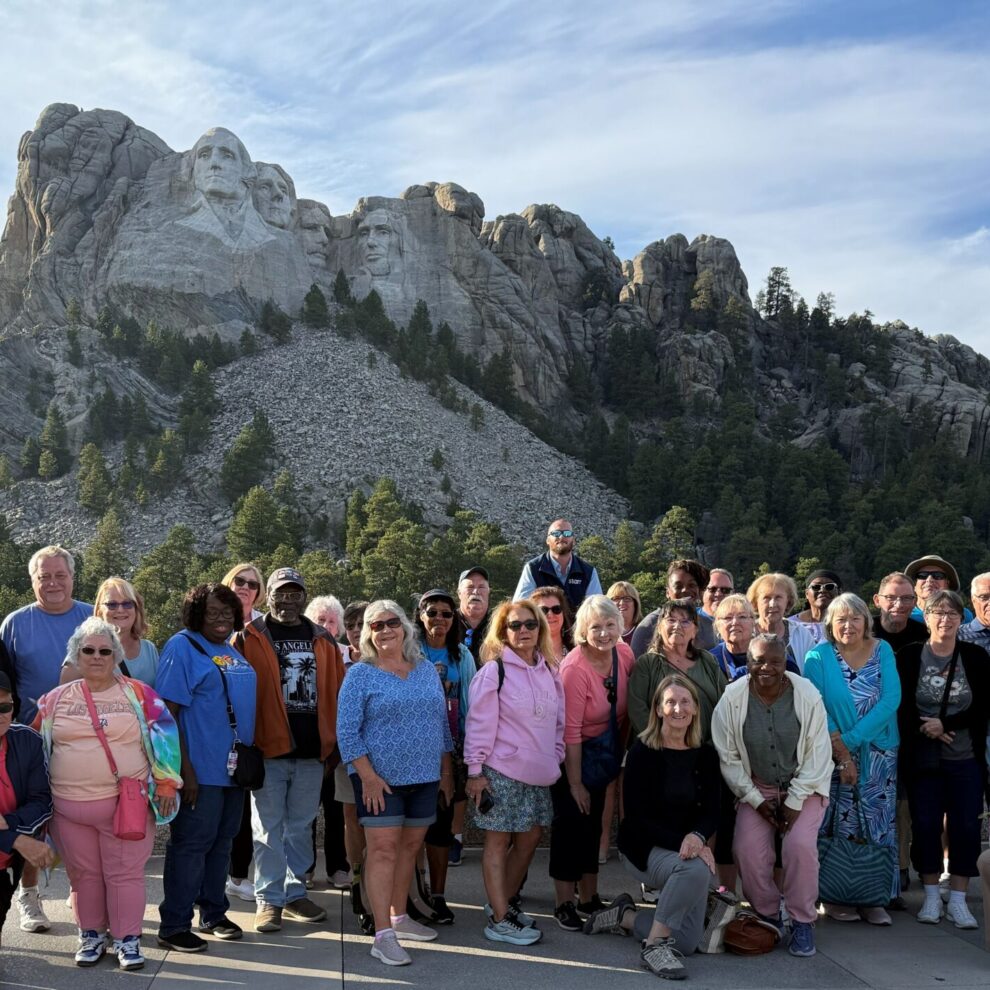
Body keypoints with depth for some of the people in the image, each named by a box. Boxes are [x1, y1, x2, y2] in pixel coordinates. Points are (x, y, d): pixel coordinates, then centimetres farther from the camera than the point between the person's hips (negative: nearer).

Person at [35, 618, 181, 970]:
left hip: (127, 803, -2)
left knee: (125, 873, 0)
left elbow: (164, 735, 1)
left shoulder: (137, 693, 2)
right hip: (69, 806, 2)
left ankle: (127, 939, 12)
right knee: (84, 873, 10)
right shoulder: (55, 699, 8)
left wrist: (166, 783, -3)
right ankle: (91, 936, 25)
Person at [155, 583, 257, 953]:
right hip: (201, 769, -8)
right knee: (191, 843, -1)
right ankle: (173, 926, 9)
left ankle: (214, 914, 28)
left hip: (234, 766, 8)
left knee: (222, 840, 16)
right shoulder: (183, 647, -10)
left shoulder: (233, 650, 13)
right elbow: (168, 712, -15)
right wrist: (185, 769, -19)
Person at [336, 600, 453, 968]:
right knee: (383, 850, -6)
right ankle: (383, 935, -5)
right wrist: (368, 776, -16)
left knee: (409, 847, 12)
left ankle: (399, 917, 26)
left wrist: (446, 771, 12)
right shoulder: (360, 674, -5)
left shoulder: (427, 670, 9)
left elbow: (441, 723, 14)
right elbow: (346, 732, -10)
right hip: (380, 779, -5)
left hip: (425, 777, 5)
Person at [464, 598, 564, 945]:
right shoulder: (494, 670, -8)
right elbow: (479, 722, -10)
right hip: (502, 770, -6)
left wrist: (555, 758, 11)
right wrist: (475, 770, -12)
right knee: (498, 840, 2)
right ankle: (500, 919, 8)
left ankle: (504, 901, 31)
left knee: (529, 838, 13)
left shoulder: (549, 671, 10)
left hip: (538, 773, 6)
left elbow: (559, 720, 17)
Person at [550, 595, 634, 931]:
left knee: (593, 823, 15)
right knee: (571, 822, -5)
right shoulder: (575, 668, -28)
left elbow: (626, 708, 4)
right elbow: (570, 731, -23)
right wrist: (575, 784, -19)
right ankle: (564, 904, 8)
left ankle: (590, 898, 28)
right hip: (570, 754, -7)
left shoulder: (624, 654, -10)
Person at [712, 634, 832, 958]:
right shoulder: (732, 698, -12)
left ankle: (802, 922, -2)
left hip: (804, 788, -1)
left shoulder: (807, 695, -14)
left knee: (800, 844, -23)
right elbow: (727, 756, -5)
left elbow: (818, 753, -10)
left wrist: (795, 802, -13)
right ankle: (767, 916, 7)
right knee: (748, 849, -18)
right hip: (756, 789, 1)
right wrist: (756, 799, -9)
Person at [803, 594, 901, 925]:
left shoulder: (882, 651, 2)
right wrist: (841, 755, -15)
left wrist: (850, 739, -15)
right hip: (832, 756, -2)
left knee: (878, 823, 4)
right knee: (838, 825, 1)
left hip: (879, 754, 2)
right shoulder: (818, 657, -2)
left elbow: (891, 699, -8)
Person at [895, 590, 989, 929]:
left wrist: (945, 724, -14)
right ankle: (931, 897, 17)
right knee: (925, 825, 3)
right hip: (921, 759, 0)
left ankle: (958, 900, 12)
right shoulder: (909, 656, -2)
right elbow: (901, 706, -3)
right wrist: (926, 731, -16)